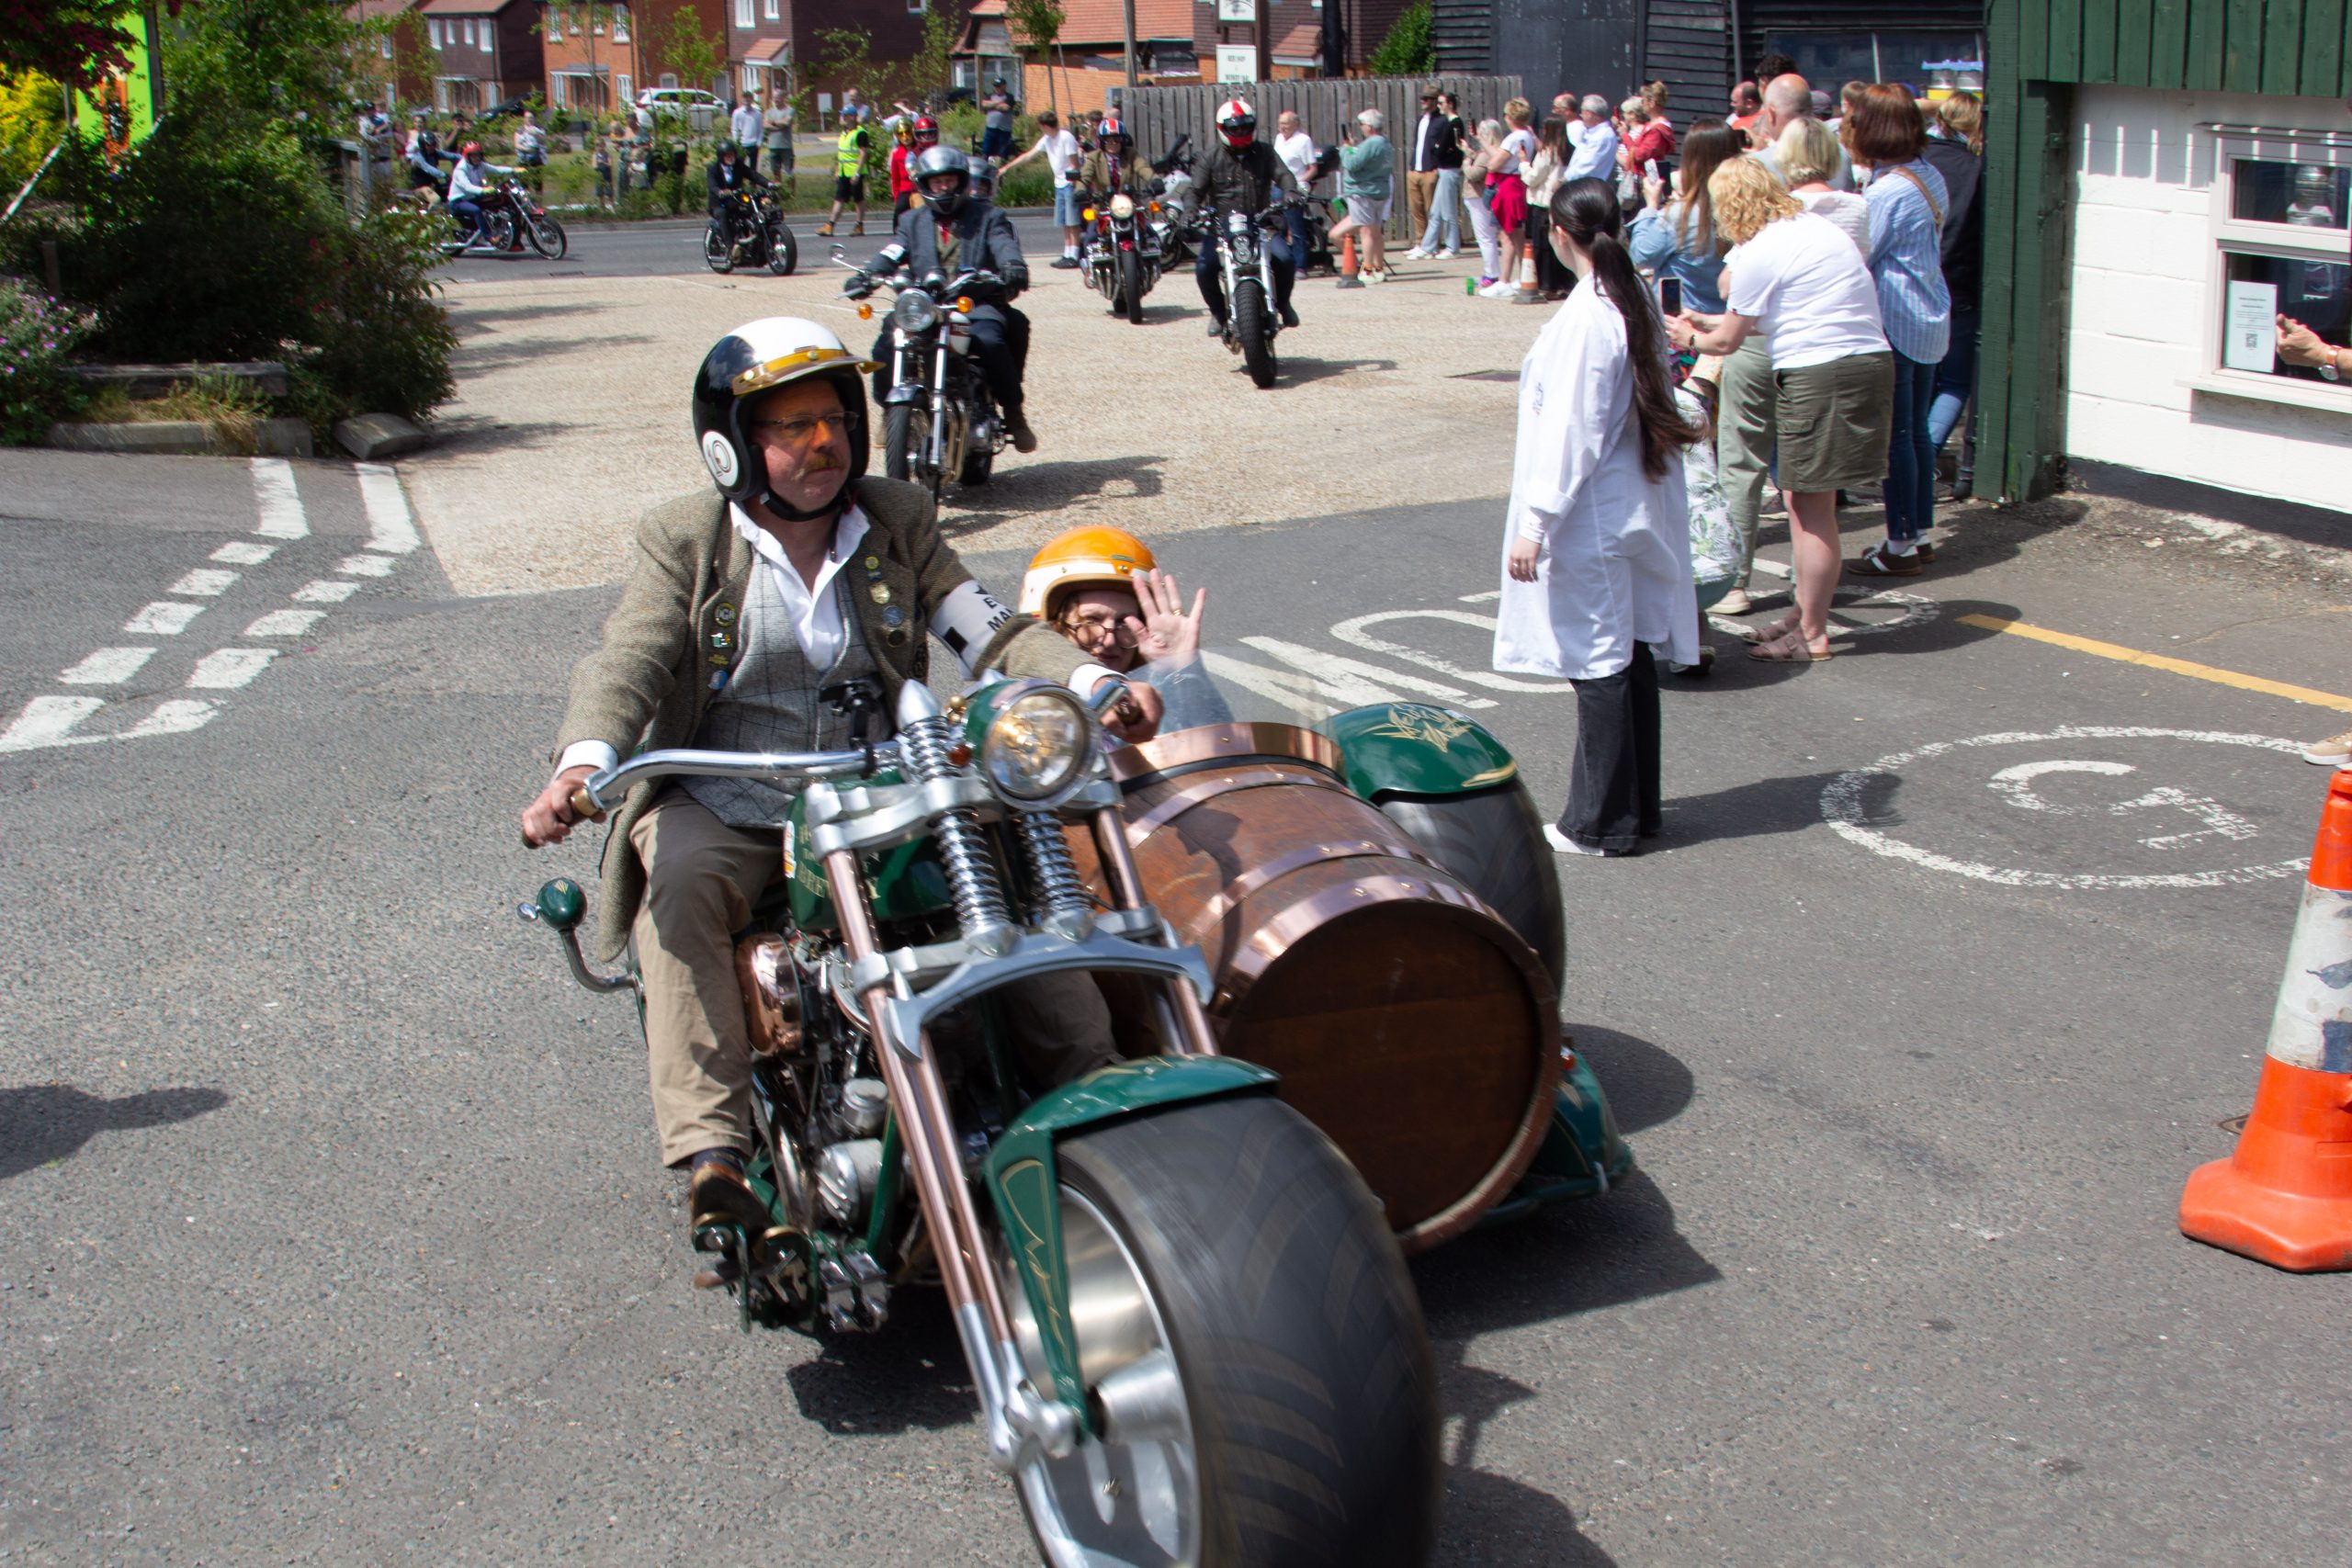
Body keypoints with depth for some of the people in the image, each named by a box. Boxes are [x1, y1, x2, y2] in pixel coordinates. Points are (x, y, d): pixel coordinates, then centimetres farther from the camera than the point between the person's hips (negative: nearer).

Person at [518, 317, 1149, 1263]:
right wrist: (583, 764, -35)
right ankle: (711, 1154, -40)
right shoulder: (686, 541, 1)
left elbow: (986, 633, -1)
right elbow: (630, 662, -12)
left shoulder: (899, 522, 9)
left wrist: (1095, 683, -22)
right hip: (724, 803, -2)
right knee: (682, 888, -33)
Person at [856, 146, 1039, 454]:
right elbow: (891, 254, 4)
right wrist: (868, 276, -18)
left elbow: (1005, 246, -6)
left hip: (978, 304, -2)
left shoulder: (988, 216, 13)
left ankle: (1013, 411, -18)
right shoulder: (912, 221, 20)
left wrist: (1013, 268, -31)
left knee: (988, 340, -35)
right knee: (887, 346, -23)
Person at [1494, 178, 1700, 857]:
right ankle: (1637, 806, 25)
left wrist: (1535, 523, -17)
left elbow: (1570, 430, -21)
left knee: (1599, 665, 0)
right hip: (1640, 512, 9)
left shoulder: (1584, 318, -19)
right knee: (1630, 658, 15)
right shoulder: (1639, 303, 6)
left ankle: (1601, 824, 9)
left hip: (1593, 517, -8)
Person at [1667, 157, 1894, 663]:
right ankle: (1805, 611, 25)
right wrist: (1710, 322, 34)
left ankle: (1812, 635, 4)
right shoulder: (1807, 224, 17)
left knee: (1811, 506, -2)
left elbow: (1729, 340, -1)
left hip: (1822, 373, -9)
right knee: (1803, 500, 16)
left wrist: (1690, 338, 19)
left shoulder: (1760, 252, -11)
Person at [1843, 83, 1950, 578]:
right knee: (1916, 431, 16)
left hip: (1894, 324, -9)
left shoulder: (1885, 192, -18)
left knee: (1895, 436, -2)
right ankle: (1920, 533, 24)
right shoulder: (1931, 178, 8)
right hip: (1931, 319, 9)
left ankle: (1901, 545, 4)